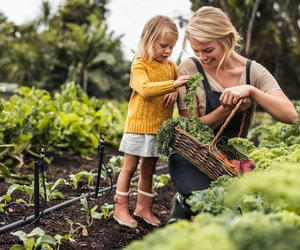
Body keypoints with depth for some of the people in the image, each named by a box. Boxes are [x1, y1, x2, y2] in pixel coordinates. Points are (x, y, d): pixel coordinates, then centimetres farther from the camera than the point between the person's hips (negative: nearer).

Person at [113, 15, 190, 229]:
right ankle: (121, 208, 14)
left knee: (148, 169, 15)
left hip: (160, 128, 6)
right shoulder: (140, 65, -10)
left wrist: (175, 94, -12)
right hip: (139, 125, -5)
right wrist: (172, 84, -35)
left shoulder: (171, 67, 9)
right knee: (130, 167, 4)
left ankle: (144, 207, 27)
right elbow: (145, 89, -26)